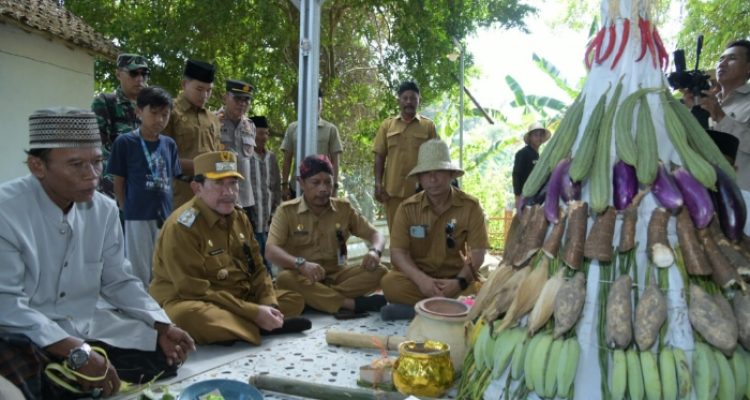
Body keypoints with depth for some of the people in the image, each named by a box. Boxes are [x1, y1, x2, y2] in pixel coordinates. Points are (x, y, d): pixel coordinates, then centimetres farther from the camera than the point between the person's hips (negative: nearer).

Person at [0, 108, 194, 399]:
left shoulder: (105, 210, -2)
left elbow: (118, 282, 7)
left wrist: (162, 327, -8)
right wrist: (77, 352, -32)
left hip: (89, 327, 7)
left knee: (164, 354, -1)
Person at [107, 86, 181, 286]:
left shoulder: (169, 144, 8)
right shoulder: (125, 142, -5)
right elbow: (118, 183, -1)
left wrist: (169, 210, 7)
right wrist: (127, 210, -1)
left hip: (165, 217, 4)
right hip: (138, 217, -4)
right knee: (140, 273, 5)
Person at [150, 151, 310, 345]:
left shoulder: (239, 217, 4)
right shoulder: (182, 226, -20)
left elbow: (257, 269, 6)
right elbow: (195, 291, -24)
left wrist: (269, 305, -14)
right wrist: (253, 313, -26)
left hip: (241, 299, 7)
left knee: (295, 300, 2)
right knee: (190, 316, -40)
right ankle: (259, 327, -19)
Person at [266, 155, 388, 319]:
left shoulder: (344, 208, 4)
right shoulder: (286, 211, -5)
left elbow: (375, 234, 6)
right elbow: (271, 251, -17)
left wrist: (374, 251, -20)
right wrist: (301, 263, -37)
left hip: (336, 274, 3)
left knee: (379, 271, -20)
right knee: (285, 278, -36)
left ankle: (313, 299, -29)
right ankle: (354, 303, -33)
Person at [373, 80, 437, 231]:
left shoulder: (428, 125, 3)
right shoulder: (387, 125, 7)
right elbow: (379, 156, 6)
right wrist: (378, 184, -3)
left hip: (419, 190, -1)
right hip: (392, 189, 1)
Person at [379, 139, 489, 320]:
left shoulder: (470, 206, -6)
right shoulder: (407, 208, -3)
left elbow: (477, 253, -7)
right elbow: (398, 252, -8)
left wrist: (460, 282, -25)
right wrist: (421, 280, -26)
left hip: (455, 278, 0)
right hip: (419, 277, 1)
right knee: (389, 283, -30)